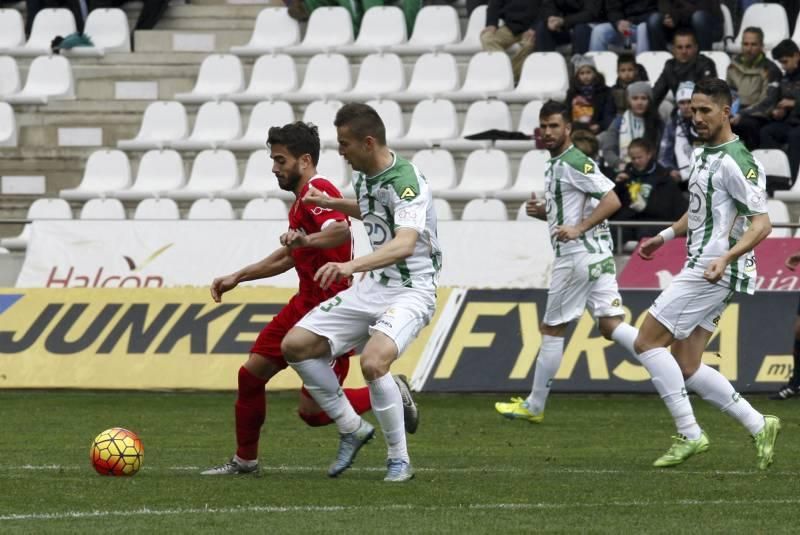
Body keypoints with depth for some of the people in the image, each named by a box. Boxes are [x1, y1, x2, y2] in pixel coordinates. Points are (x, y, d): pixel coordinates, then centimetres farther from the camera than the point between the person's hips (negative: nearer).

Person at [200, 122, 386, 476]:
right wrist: (237, 278, 31)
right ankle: (245, 460, 20)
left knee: (312, 410, -10)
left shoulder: (317, 191, -17)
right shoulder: (302, 199, 16)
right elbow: (288, 257, 31)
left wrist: (306, 240, -57)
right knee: (251, 374, 7)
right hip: (306, 304, 10)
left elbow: (341, 230, -39)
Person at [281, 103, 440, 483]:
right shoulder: (365, 177, 5)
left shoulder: (406, 181, -23)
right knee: (295, 345, 0)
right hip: (373, 286, 9)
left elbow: (404, 244, -40)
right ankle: (351, 430, 13)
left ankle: (400, 460, -15)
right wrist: (330, 203, 20)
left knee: (373, 362, -33)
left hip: (411, 290, -9)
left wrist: (352, 265, -53)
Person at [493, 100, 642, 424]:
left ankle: (534, 406, 11)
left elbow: (611, 201, -19)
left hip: (579, 254, -9)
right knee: (611, 326, -1)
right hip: (596, 255, 10)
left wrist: (578, 228, -24)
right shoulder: (555, 166, 19)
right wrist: (542, 212, 10)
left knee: (552, 329, 2)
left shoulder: (574, 163, -12)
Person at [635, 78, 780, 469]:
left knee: (647, 342, -9)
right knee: (686, 368, 8)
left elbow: (761, 223, -20)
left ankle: (689, 435, -7)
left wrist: (726, 257, -33)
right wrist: (665, 236, 21)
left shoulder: (734, 161, -15)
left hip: (714, 272, -10)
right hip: (700, 267, 10)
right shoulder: (703, 154, 15)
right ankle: (758, 426, 11)